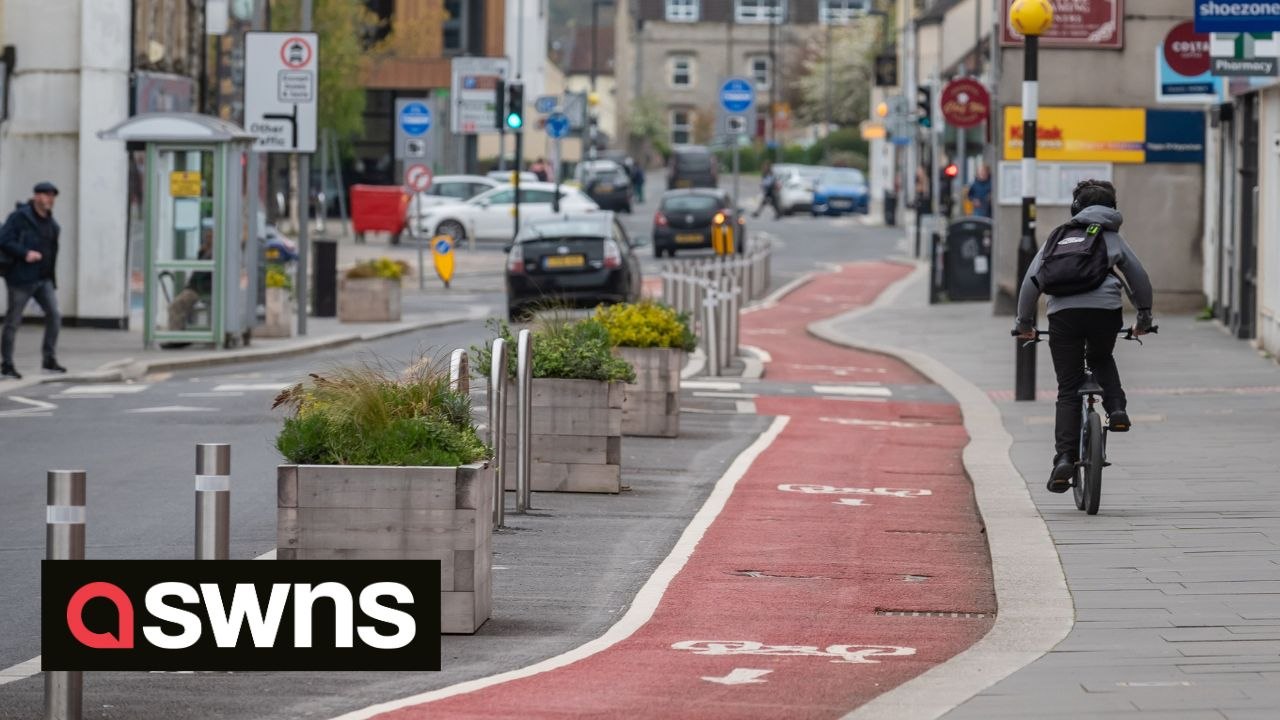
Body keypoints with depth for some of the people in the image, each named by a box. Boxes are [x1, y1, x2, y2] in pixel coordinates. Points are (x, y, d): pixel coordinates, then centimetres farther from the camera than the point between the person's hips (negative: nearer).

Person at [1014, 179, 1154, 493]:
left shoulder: (1057, 237, 25)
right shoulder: (1111, 237, 21)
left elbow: (1031, 281, 19)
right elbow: (1139, 278, 21)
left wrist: (1024, 323, 26)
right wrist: (1144, 317, 33)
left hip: (1062, 314, 0)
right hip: (1104, 310, 0)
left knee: (1068, 391, 6)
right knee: (1101, 359, 33)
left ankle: (1065, 459, -5)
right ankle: (1116, 409, 9)